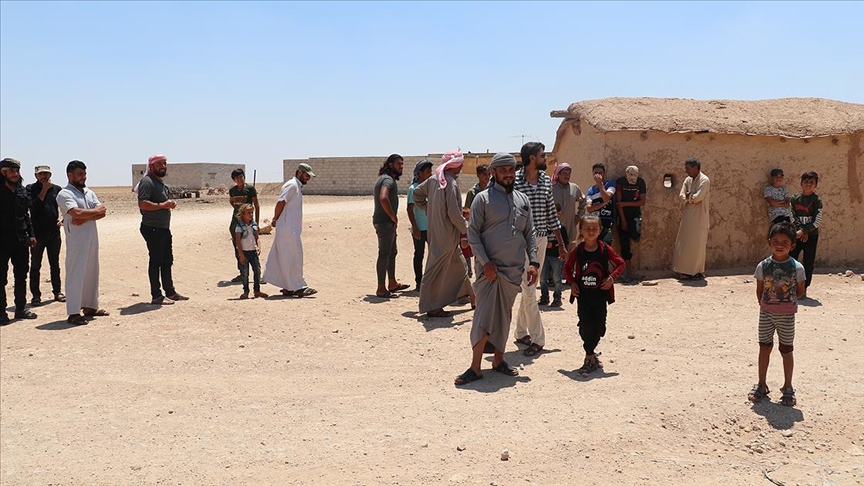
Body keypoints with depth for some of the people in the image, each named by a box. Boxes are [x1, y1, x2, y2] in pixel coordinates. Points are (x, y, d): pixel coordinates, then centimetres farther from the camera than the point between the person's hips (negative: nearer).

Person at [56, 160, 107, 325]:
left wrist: (86, 217, -14)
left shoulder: (89, 192, 15)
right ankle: (73, 313, -3)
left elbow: (102, 212, 3)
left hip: (92, 238, 8)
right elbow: (77, 213, -23)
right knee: (75, 274, -6)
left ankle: (90, 307, 22)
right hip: (76, 241, -7)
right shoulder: (65, 194, -8)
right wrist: (95, 211, -7)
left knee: (92, 273, 12)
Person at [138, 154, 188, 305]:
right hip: (152, 228, -10)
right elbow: (142, 204, -23)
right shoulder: (147, 181, -12)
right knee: (155, 261, -4)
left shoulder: (161, 183, 19)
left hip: (164, 228, 10)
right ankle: (156, 296, 1)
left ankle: (170, 292, 26)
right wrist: (162, 205, -22)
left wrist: (170, 203, 8)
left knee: (167, 260, 16)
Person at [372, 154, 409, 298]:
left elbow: (376, 197, 29)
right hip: (385, 222, -11)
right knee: (384, 254, -7)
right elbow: (383, 198, -34)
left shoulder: (384, 179, 17)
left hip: (388, 223, 11)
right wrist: (393, 216, -21)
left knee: (392, 253, 19)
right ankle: (381, 289, -4)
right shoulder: (388, 180, -17)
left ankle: (392, 284, 31)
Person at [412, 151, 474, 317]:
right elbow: (454, 214, -22)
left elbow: (417, 194, 14)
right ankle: (431, 307, 7)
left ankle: (471, 295, 33)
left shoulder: (434, 179, 4)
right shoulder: (451, 184, -20)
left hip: (435, 231, 9)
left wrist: (427, 209, 20)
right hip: (447, 234, -9)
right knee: (436, 269, -1)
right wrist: (467, 229, -9)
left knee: (458, 263, 20)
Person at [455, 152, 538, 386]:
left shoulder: (523, 200, 12)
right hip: (490, 268, -5)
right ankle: (475, 367, -5)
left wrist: (533, 262, 1)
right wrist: (485, 262, -15)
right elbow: (473, 234, -5)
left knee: (504, 316, 13)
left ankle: (498, 359, 25)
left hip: (515, 269, 5)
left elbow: (530, 233, 13)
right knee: (485, 315, -9)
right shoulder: (483, 199, -2)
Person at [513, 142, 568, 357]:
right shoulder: (514, 181, -11)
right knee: (529, 289, -5)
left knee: (529, 288, 13)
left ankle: (521, 332, 25)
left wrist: (561, 243, 15)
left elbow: (551, 214, 14)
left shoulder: (546, 181, 8)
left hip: (541, 240, 6)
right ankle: (537, 338, 2)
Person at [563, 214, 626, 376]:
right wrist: (572, 282, -5)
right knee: (585, 326, -4)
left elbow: (621, 263, 4)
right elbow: (567, 268, 9)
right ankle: (591, 357, 8)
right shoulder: (577, 251, -3)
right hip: (583, 295, 0)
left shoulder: (605, 250, -5)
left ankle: (590, 354, 25)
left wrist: (612, 277, -10)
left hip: (600, 294, 0)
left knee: (599, 326, 4)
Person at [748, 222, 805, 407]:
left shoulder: (797, 267, -9)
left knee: (786, 350, 8)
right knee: (764, 348, 9)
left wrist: (787, 299, -1)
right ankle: (761, 385, 21)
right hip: (766, 313, 2)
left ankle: (788, 388, 20)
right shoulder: (763, 266, -3)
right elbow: (759, 290, 6)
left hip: (787, 315, -2)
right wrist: (766, 305, 1)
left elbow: (800, 291, 2)